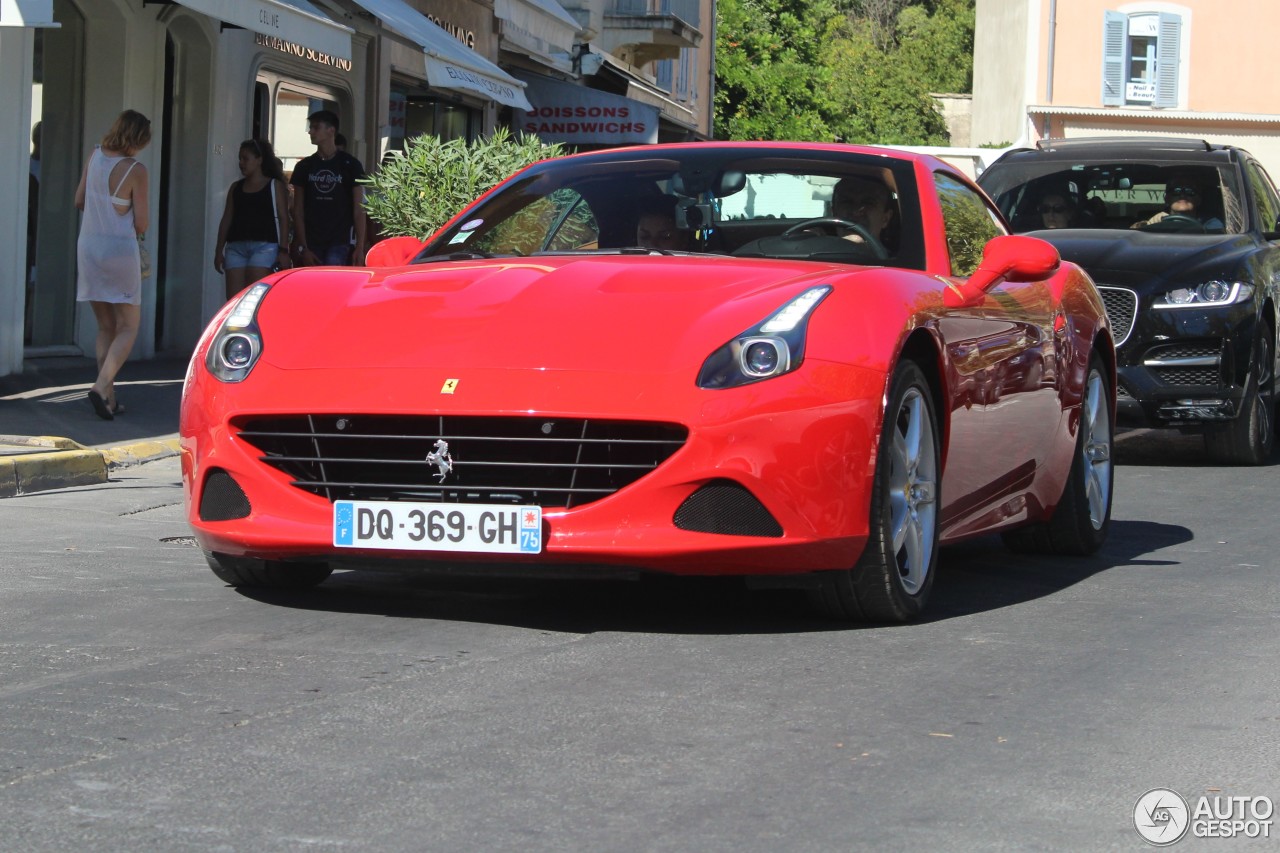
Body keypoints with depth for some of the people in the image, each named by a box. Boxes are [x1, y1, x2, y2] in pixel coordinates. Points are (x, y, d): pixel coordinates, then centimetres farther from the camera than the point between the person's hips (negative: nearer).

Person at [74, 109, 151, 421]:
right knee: (128, 327, 3)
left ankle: (109, 397, 9)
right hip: (120, 247, -6)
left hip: (88, 245, 6)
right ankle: (102, 386, -16)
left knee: (105, 327, 13)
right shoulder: (135, 170, -14)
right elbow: (141, 223, -10)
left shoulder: (95, 156, 1)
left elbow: (79, 200, 11)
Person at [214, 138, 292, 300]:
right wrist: (219, 250, 12)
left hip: (264, 246, -5)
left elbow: (283, 218, 0)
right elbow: (226, 220, 18)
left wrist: (283, 250, -9)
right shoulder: (236, 188, 18)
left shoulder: (275, 186, 6)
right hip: (236, 247, 5)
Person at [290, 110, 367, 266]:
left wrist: (360, 247, -8)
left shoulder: (350, 165, 4)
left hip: (338, 243, -3)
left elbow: (359, 210, 2)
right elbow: (298, 211, 8)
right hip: (311, 245, 3)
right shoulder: (304, 167, 11)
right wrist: (303, 248, -2)